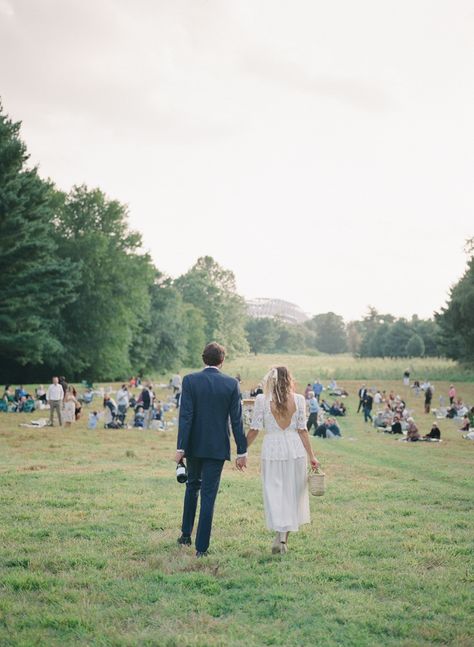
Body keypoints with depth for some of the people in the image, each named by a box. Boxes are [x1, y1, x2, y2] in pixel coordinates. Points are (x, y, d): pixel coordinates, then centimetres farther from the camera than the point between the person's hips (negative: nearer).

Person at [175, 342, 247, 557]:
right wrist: (242, 451, 1)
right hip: (217, 447, -1)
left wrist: (180, 447, -10)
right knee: (208, 495, 3)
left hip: (194, 445, 1)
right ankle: (201, 547, 5)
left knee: (193, 486, 23)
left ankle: (186, 534, 29)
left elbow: (185, 416, -11)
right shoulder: (232, 384, -5)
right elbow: (236, 420, -4)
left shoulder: (190, 380, -6)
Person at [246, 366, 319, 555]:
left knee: (274, 493, 7)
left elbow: (254, 430, -4)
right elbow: (302, 430, -1)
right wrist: (312, 456, 5)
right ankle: (284, 539, 14)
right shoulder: (298, 400, -1)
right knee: (292, 493, 12)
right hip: (295, 449, 1)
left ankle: (280, 535, -5)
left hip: (272, 450, -1)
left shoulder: (262, 400, -5)